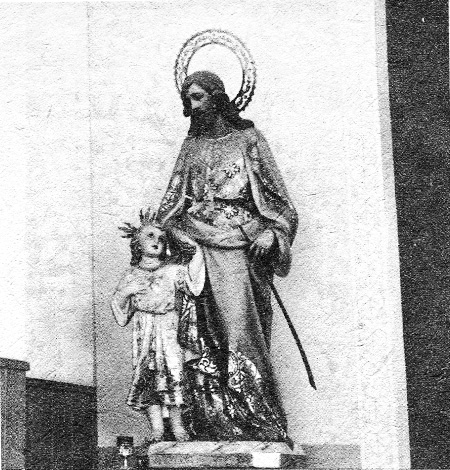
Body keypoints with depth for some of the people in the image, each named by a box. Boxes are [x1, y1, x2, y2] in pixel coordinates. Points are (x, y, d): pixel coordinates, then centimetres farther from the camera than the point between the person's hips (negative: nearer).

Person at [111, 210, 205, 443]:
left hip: (169, 331, -2)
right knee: (146, 378, -3)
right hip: (144, 333, 2)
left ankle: (177, 426, 0)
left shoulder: (174, 271, 6)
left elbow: (192, 285, -13)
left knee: (171, 374, -9)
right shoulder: (131, 276, 11)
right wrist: (125, 293, -5)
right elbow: (121, 314, 13)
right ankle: (156, 428, 2)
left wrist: (197, 255, -13)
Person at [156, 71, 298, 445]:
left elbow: (279, 199, 5)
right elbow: (173, 202, 19)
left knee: (238, 330, -13)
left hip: (237, 249, -4)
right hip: (194, 249, 4)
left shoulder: (247, 140, 8)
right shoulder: (191, 147, 20)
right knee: (198, 339, -6)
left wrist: (270, 232, -11)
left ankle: (263, 425, -10)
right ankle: (209, 425, -7)